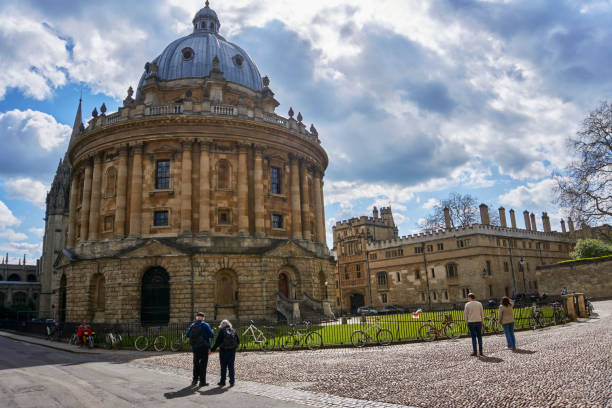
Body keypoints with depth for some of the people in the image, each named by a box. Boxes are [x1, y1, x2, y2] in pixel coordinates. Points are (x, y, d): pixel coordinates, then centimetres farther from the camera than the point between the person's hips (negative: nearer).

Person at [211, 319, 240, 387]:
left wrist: (213, 349, -6)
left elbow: (218, 341, -11)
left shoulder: (222, 331, -6)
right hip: (232, 351, 3)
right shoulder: (233, 330, 5)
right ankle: (232, 382, 6)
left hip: (223, 351, -3)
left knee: (223, 367, 7)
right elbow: (238, 341, 6)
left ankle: (222, 382, 12)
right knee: (231, 366, 9)